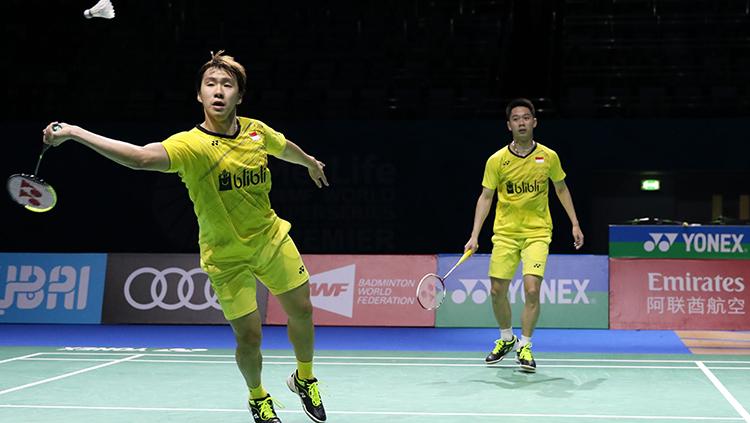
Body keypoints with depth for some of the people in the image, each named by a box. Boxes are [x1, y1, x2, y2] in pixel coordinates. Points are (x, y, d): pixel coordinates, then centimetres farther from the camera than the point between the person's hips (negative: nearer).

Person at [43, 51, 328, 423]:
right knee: (249, 337, -2)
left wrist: (311, 163, 36)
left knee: (301, 311, 9)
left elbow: (285, 147, 16)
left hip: (272, 238, 4)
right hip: (226, 257, -4)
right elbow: (141, 157, -43)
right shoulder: (190, 145, -23)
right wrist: (74, 133, -55)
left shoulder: (256, 131, -8)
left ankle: (304, 379, 40)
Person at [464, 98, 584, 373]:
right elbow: (485, 197, -1)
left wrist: (575, 224, 9)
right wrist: (474, 236, -9)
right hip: (505, 234, 1)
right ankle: (506, 338, 30)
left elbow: (561, 189, 12)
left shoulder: (549, 157, -2)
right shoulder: (496, 160, -4)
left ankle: (524, 346, 5)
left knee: (532, 289, -14)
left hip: (537, 232, -1)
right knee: (497, 291, 3)